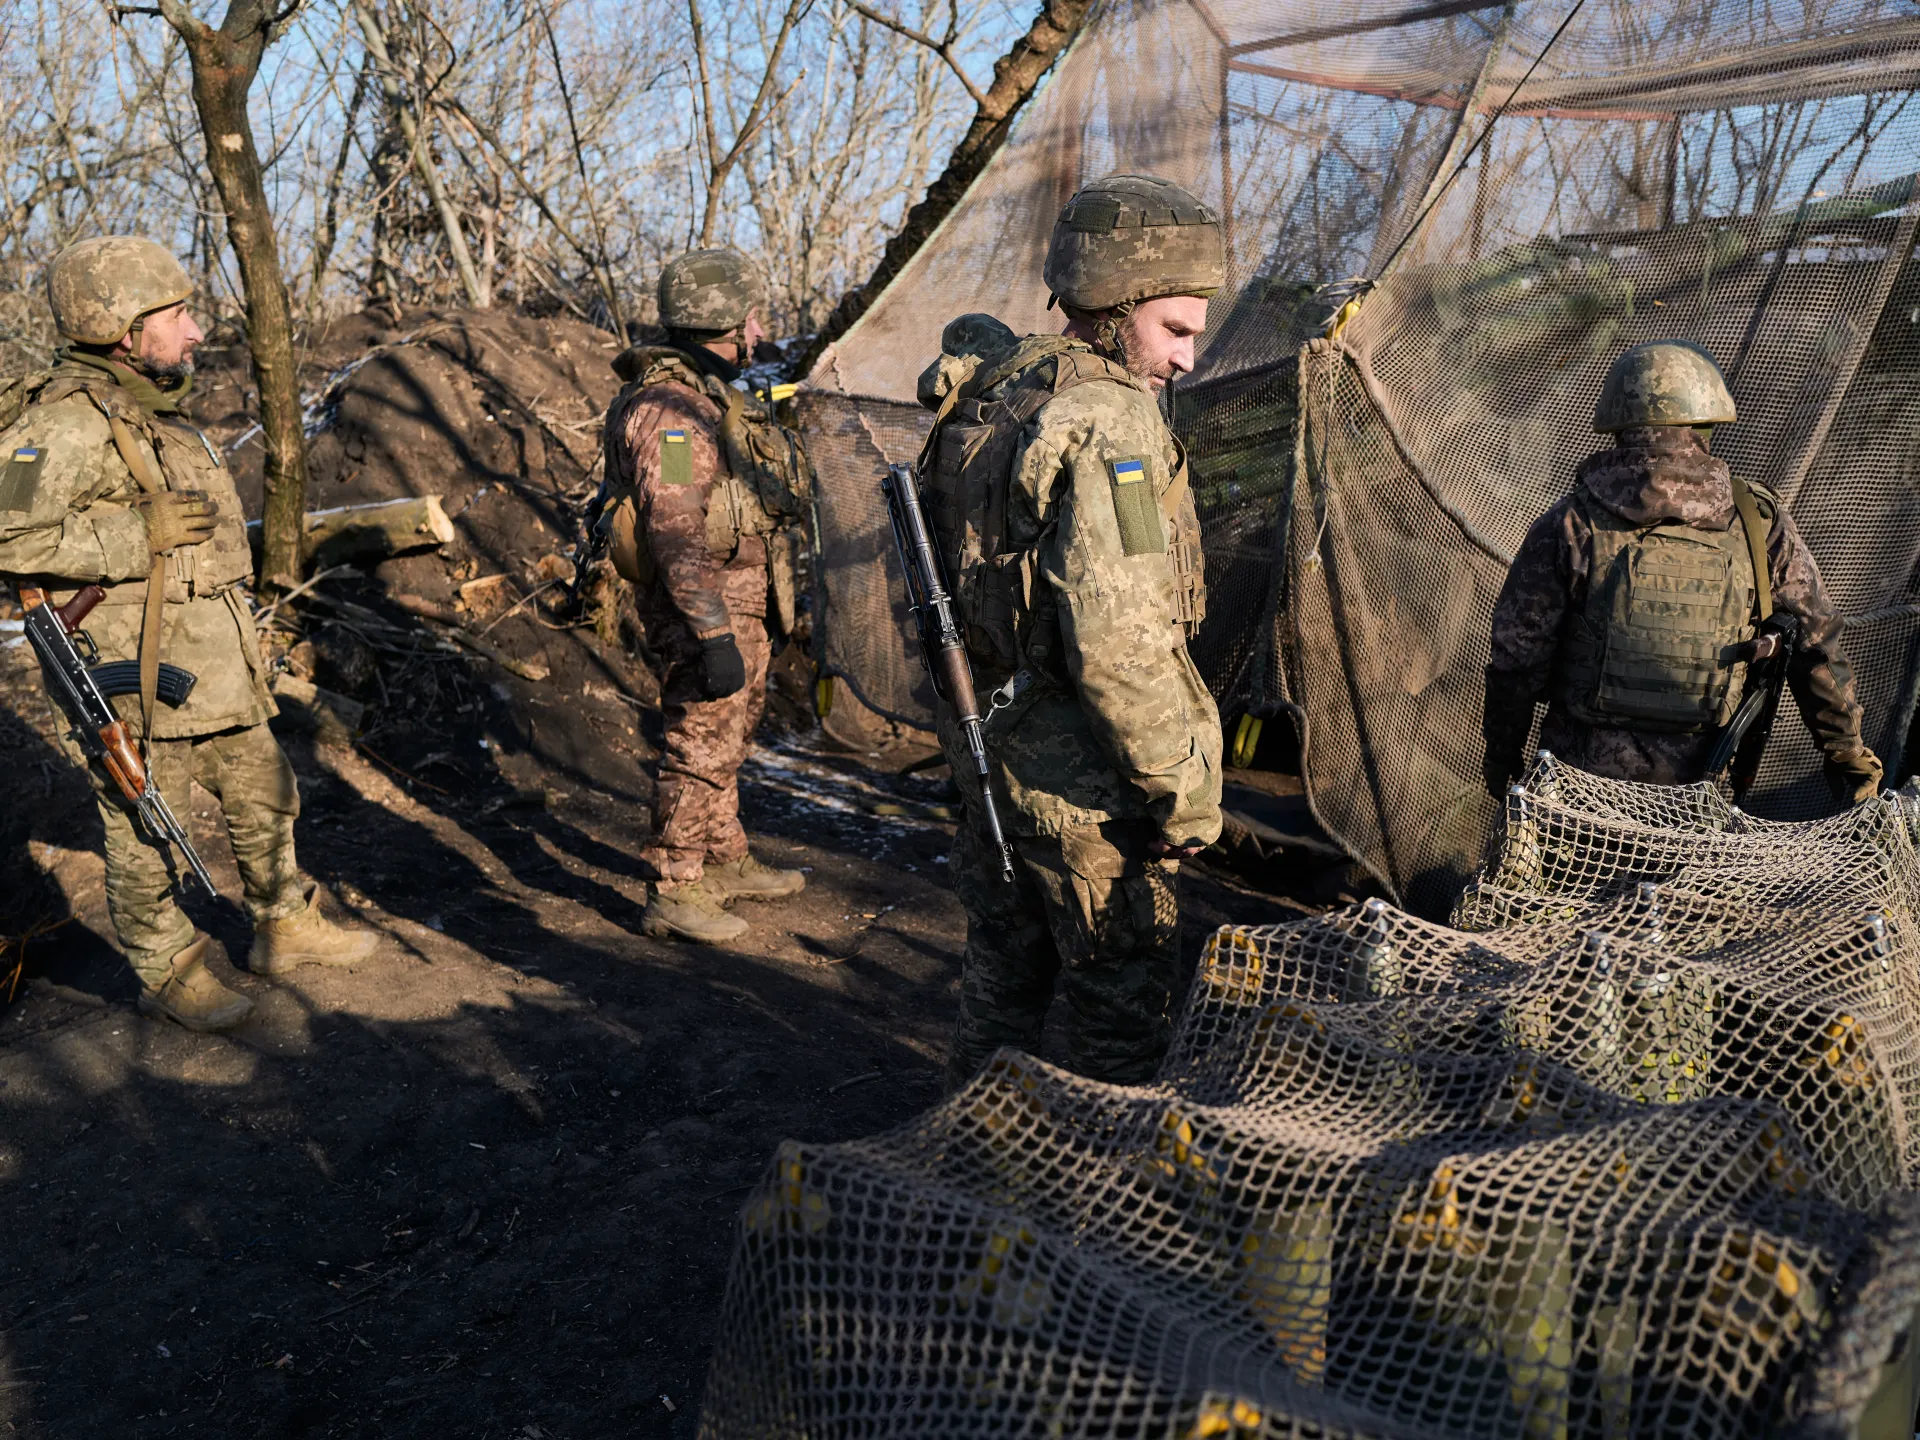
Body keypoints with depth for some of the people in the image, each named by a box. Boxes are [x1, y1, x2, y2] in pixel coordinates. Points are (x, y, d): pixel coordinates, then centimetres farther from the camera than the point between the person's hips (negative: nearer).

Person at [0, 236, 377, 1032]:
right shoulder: (67, 423, -18)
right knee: (147, 832, 7)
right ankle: (168, 974, 22)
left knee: (266, 797, 18)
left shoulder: (153, 413, 12)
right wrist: (141, 534, -27)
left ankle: (284, 929, 34)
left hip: (220, 673, 9)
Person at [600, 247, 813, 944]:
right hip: (708, 605, -10)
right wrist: (714, 636, -30)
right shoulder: (670, 406, -20)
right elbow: (676, 532, -26)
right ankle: (674, 894, 8)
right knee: (701, 748, -3)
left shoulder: (715, 394, 13)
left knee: (726, 739, 19)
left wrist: (764, 612, 25)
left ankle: (724, 865, 33)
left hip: (743, 600, 10)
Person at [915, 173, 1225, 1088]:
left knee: (1002, 977, 24)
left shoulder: (985, 397, 7)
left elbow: (945, 578, 14)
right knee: (1119, 1004, 8)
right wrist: (1184, 788, -18)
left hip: (991, 746, 9)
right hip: (1082, 779, -9)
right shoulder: (1107, 418, -20)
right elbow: (1117, 641, -27)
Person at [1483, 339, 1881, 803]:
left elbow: (1517, 656, -6)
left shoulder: (1569, 527, -9)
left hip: (1584, 769, -2)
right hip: (1693, 782, 2)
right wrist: (1849, 757, 16)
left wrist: (1502, 754, 9)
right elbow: (1816, 642, 4)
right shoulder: (1760, 522, -3)